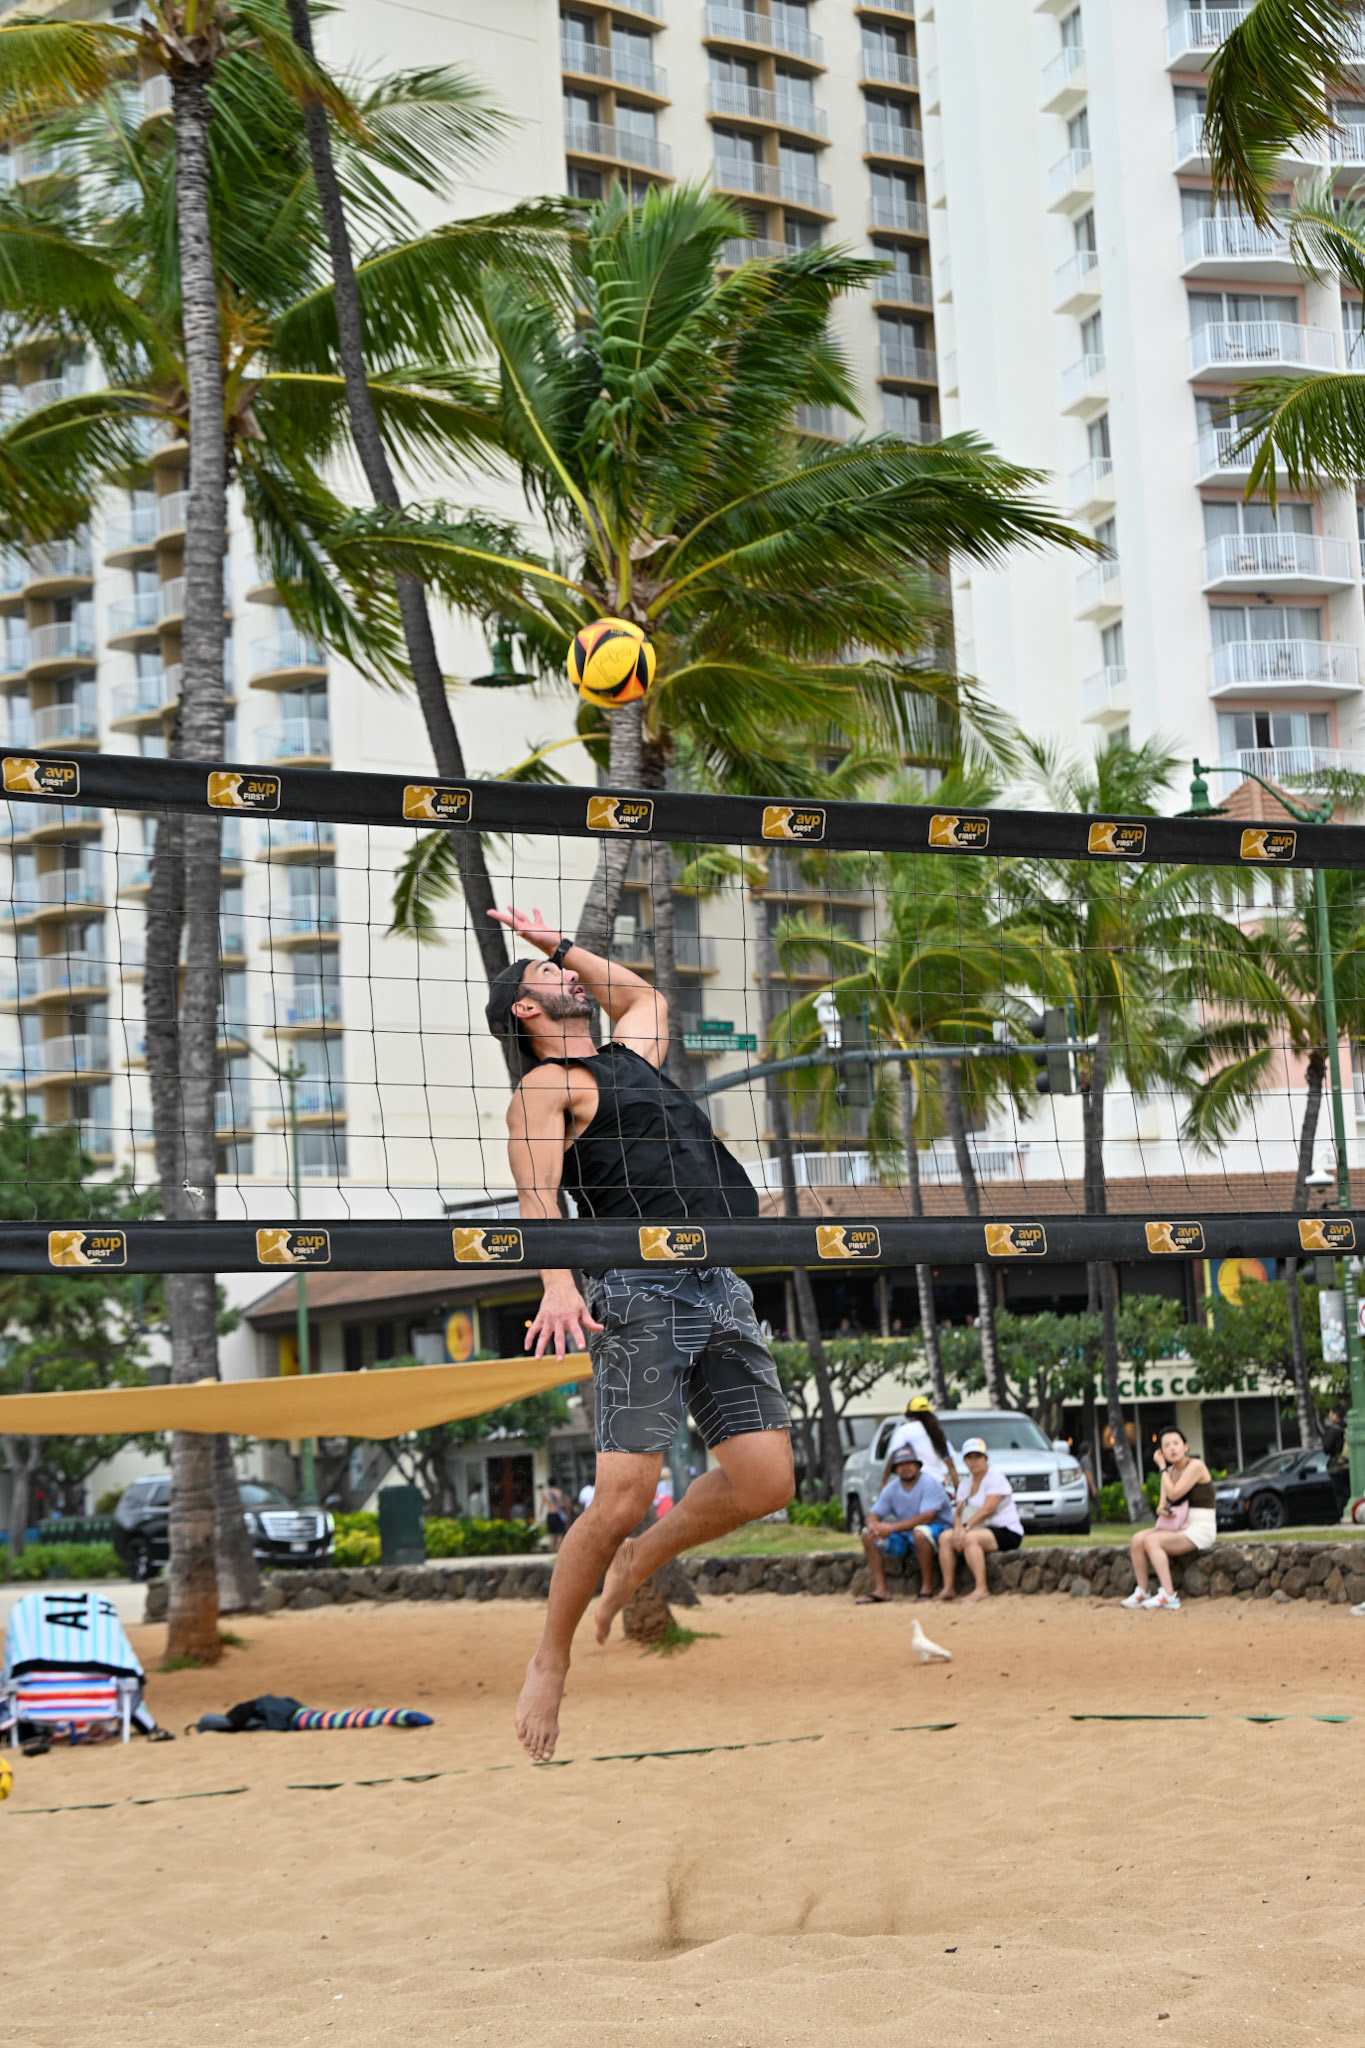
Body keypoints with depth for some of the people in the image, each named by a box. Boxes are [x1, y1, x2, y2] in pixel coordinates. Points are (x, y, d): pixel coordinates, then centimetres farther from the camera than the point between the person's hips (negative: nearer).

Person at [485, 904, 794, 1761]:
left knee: (765, 1481, -5)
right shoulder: (547, 1084, 4)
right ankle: (552, 1662, 6)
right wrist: (557, 1282, -26)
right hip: (641, 1296, -7)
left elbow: (645, 994, 48)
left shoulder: (629, 1055, 26)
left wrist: (561, 941, 44)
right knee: (624, 1497, -13)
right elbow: (537, 1190, -10)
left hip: (724, 1291, 7)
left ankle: (636, 1566, 20)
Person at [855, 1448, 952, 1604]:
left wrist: (892, 1528, -30)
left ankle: (926, 1589, -30)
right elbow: (874, 1514, 5)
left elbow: (926, 1517, -26)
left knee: (920, 1532, -40)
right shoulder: (891, 1488, 6)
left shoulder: (930, 1483, -15)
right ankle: (880, 1590, -14)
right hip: (905, 1538, 7)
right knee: (868, 1534, -8)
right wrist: (873, 1525, -23)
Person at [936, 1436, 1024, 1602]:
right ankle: (948, 1587, -15)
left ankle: (982, 1589, -37)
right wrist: (958, 1528, -17)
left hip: (1006, 1531, -8)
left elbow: (987, 1509, -20)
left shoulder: (995, 1477, -9)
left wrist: (966, 1528, -25)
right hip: (981, 1530, 8)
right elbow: (959, 1511, 5)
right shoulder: (966, 1483, 15)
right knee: (945, 1537, -12)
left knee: (970, 1538, -33)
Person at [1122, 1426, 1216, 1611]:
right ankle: (1142, 1592, -13)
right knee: (1138, 1539, -14)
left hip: (1201, 1530, -8)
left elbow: (1174, 1494, -19)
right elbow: (1163, 1503, 10)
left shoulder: (1196, 1466, -11)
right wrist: (1161, 1509, -15)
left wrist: (1161, 1467, -9)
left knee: (1152, 1541, -27)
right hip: (1180, 1528, 8)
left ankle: (1168, 1595, -29)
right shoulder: (1170, 1471, 13)